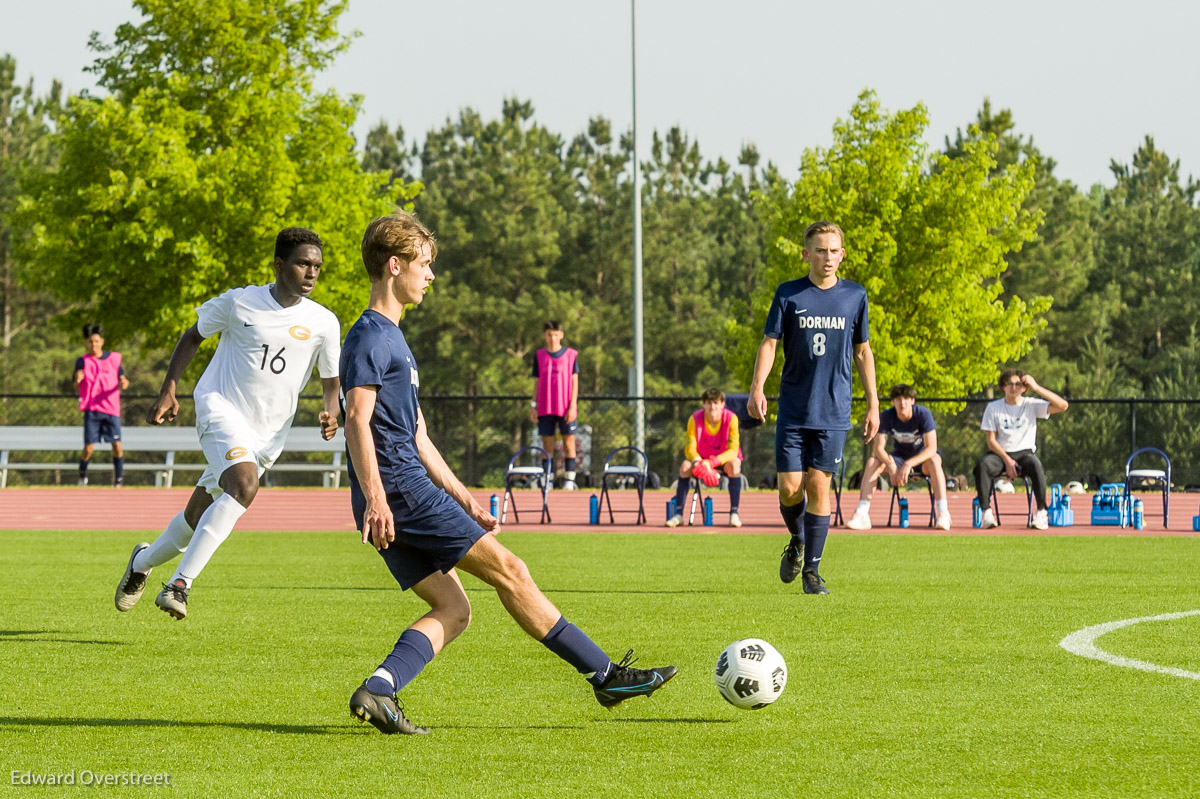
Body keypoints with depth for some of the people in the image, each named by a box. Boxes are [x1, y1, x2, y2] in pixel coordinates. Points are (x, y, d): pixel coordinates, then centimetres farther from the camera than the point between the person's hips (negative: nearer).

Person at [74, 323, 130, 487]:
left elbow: (121, 379, 7)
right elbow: (76, 387, 0)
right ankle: (82, 474, 22)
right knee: (89, 448, -6)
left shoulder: (114, 358, 7)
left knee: (117, 446, -8)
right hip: (91, 409, -1)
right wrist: (78, 380, -23)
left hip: (112, 409, 1)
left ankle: (118, 478, 9)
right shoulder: (82, 361, 4)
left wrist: (123, 384, -17)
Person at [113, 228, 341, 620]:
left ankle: (144, 561, 42)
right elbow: (193, 337, 10)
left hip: (266, 433, 4)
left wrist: (331, 413, -12)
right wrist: (169, 389, 1)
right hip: (221, 407, -4)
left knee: (198, 518, 12)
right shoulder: (239, 303, -5)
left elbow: (330, 381, 10)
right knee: (244, 484, -32)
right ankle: (180, 583, -31)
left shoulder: (323, 323, 1)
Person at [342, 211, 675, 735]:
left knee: (452, 609, 3)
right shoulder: (370, 336, -8)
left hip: (399, 498, 10)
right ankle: (605, 676, -3)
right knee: (507, 569, -6)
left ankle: (377, 691, -13)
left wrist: (464, 500, 23)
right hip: (400, 490, -10)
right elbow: (358, 420, -19)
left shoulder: (392, 338, 24)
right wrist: (375, 499, -28)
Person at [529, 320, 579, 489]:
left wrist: (572, 406, -7)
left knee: (569, 442, -2)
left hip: (566, 410, -2)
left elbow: (574, 382, 0)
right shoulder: (539, 356, 8)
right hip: (545, 409, 2)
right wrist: (533, 406, 6)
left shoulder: (571, 355, 1)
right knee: (547, 443, 3)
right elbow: (537, 382, 12)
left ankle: (569, 480, 1)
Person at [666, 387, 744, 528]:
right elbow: (690, 449, -18)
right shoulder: (695, 419, -16)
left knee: (734, 464, -35)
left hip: (724, 459, -2)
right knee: (685, 466, -28)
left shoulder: (731, 418, -20)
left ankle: (734, 513, -31)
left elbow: (733, 450, -24)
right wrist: (701, 464, -40)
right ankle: (678, 514, -25)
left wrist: (712, 463, -39)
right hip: (702, 459, 2)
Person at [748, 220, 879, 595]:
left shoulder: (855, 296, 5)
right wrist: (757, 388, -17)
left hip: (833, 412, 0)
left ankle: (812, 570, 2)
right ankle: (797, 542, 27)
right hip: (793, 408, 0)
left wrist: (873, 405, 9)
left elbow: (862, 352, 12)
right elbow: (769, 342, -1)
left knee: (819, 485, -5)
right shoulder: (788, 295, 1)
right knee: (790, 487, -4)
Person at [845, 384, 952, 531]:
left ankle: (943, 513, -43)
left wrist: (909, 464, -42)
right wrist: (891, 465, -38)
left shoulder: (923, 414, -22)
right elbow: (878, 448, -17)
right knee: (872, 462, -24)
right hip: (899, 457, 3)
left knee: (934, 461, -38)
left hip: (922, 458, -3)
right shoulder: (886, 416, -14)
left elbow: (931, 448, -28)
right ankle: (862, 514, -31)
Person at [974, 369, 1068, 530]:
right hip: (1000, 454, 1)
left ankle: (1041, 512, -28)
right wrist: (1007, 460, -14)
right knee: (982, 465, -33)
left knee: (1034, 464, -36)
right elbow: (991, 440, 2)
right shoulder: (993, 408, 6)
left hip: (1024, 452, -1)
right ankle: (987, 512, -30)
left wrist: (1036, 388, -10)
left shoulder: (1031, 405, 5)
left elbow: (1062, 406, -7)